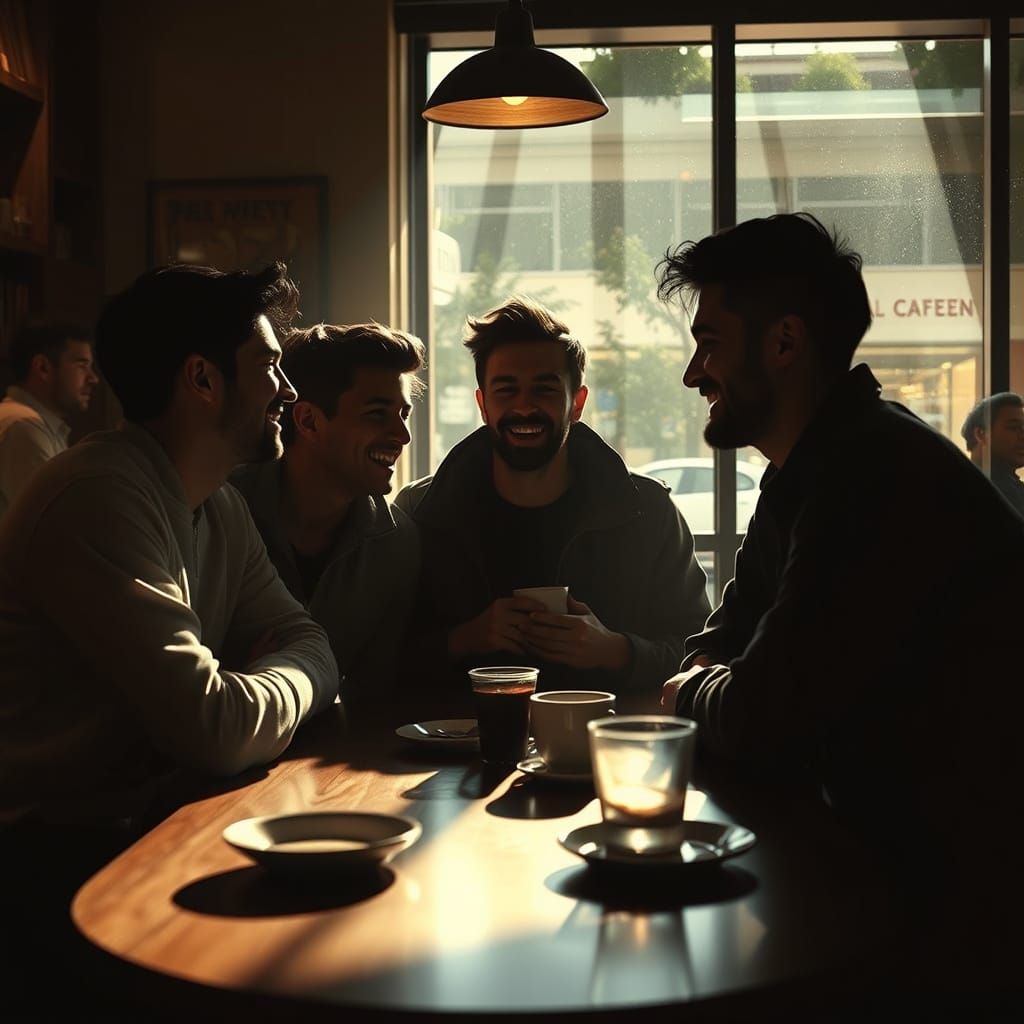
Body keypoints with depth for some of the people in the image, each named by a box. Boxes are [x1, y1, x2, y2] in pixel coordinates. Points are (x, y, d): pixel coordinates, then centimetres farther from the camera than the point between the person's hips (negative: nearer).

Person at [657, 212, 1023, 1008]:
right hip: (889, 842, 8)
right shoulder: (805, 471, 10)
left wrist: (688, 694, -1)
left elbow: (755, 724, -23)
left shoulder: (875, 473, -24)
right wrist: (708, 691, -6)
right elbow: (723, 644, 18)